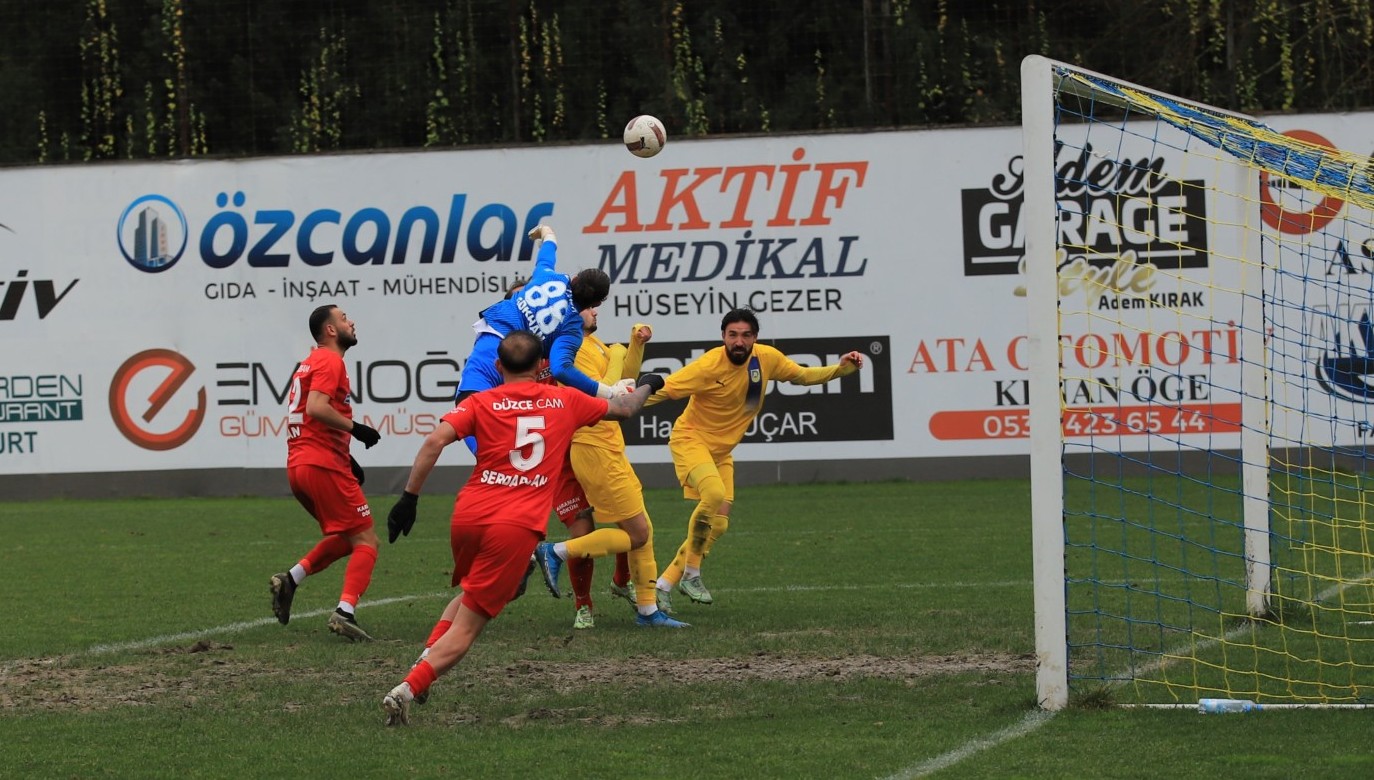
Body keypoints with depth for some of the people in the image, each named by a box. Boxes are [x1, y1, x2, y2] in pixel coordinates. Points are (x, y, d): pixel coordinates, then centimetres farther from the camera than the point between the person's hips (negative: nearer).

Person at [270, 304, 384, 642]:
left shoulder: (311, 362, 23)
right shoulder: (330, 361, -8)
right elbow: (317, 407, -23)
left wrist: (346, 458, 23)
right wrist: (355, 428, -16)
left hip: (298, 465, 9)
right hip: (324, 465, -9)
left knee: (343, 538, 22)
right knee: (365, 541, -6)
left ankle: (290, 579, 9)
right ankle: (345, 612, -20)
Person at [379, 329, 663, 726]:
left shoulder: (480, 403, 8)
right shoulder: (566, 401, 11)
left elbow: (435, 441, -8)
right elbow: (623, 408, 27)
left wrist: (409, 498, -5)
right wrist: (646, 386, 48)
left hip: (468, 516, 2)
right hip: (517, 527, -2)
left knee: (472, 595, 31)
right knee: (467, 626, -1)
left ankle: (428, 655, 9)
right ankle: (408, 689, -19)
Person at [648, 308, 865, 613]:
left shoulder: (768, 358, -8)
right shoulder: (709, 366, -24)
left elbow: (802, 375, 10)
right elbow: (663, 390, -23)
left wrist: (841, 368, -1)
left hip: (721, 450, 7)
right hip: (691, 439, -7)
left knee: (718, 524, 2)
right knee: (714, 494, -32)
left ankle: (664, 584, 12)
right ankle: (691, 575, -17)